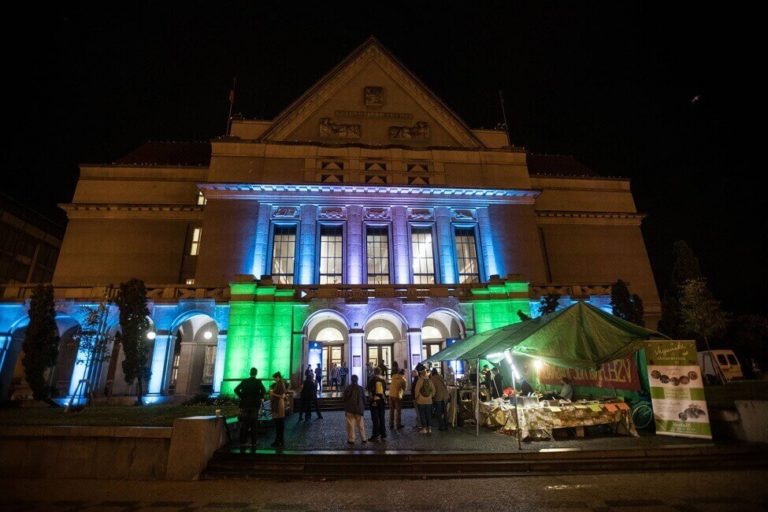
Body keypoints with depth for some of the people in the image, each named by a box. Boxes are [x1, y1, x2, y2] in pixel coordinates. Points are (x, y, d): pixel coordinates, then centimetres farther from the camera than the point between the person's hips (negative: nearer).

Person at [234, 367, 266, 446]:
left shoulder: (244, 381, 2)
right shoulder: (258, 382, -5)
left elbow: (236, 390, -5)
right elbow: (263, 391, -19)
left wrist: (241, 397, 4)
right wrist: (260, 398, -3)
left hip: (245, 404, 2)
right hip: (255, 404, -2)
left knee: (244, 423, 10)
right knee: (253, 423, 5)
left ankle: (243, 440, 12)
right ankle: (253, 441, 8)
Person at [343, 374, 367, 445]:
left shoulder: (347, 389, -6)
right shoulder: (361, 388, -3)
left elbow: (345, 400, 0)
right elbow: (364, 399, 2)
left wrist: (345, 409, 14)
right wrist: (363, 408, 13)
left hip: (350, 410, -1)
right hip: (359, 410, 1)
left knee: (350, 425, 6)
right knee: (360, 425, 10)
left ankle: (351, 439, 7)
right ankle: (363, 439, 14)